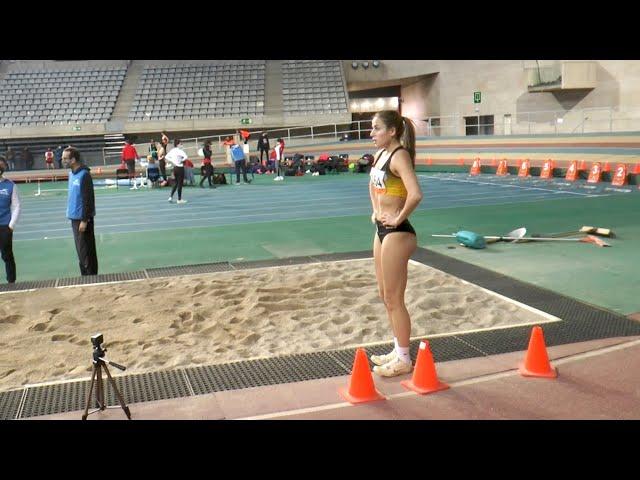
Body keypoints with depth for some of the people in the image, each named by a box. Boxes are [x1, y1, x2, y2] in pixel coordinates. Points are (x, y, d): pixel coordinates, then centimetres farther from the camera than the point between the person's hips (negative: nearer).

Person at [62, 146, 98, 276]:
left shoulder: (84, 175, -16)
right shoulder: (72, 174, 10)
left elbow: (88, 199, -18)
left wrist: (84, 220, -19)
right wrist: (73, 217, 14)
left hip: (83, 219, -9)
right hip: (75, 217, 9)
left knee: (86, 252, -3)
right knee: (81, 251, 14)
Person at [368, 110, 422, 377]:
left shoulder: (399, 155, -17)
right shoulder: (381, 154, 10)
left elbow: (415, 194, -33)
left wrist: (398, 217, -20)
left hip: (397, 233, -10)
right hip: (382, 230, 10)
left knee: (394, 299, 0)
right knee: (385, 295, 17)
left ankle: (403, 360, 13)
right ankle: (398, 351, 31)